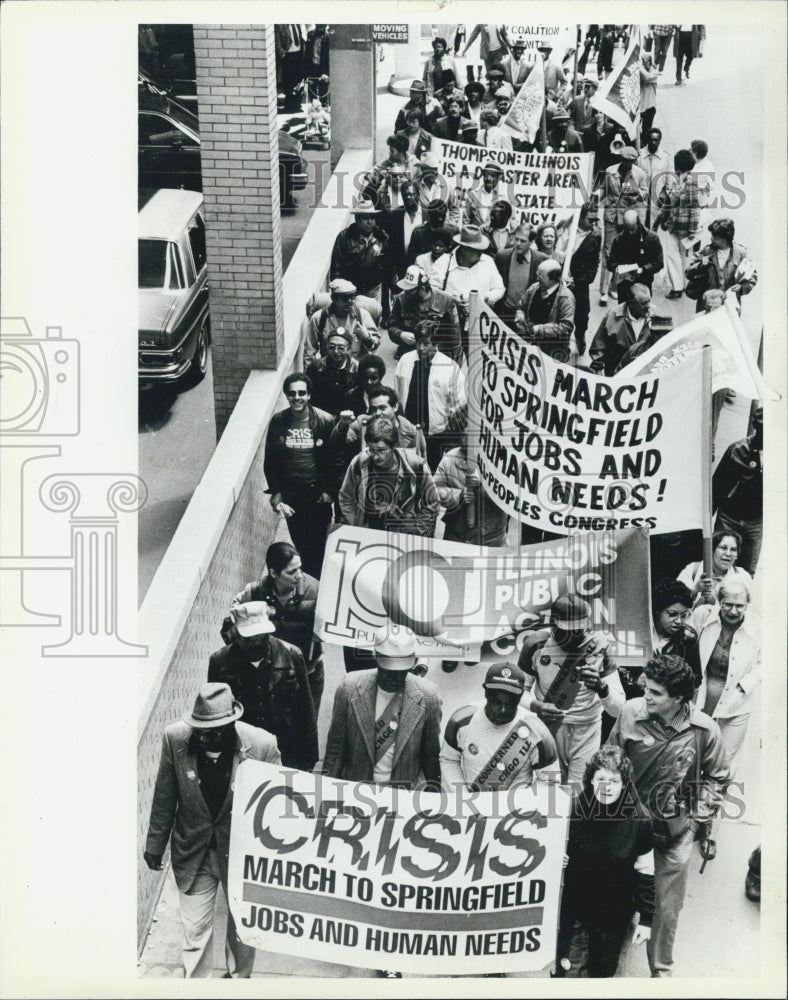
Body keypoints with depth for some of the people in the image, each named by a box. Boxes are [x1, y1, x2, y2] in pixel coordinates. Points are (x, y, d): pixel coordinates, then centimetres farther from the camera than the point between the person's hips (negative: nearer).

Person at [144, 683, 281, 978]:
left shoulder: (262, 745, -25)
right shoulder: (175, 738, -20)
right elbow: (164, 797, -5)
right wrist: (155, 843, 4)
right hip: (192, 851, 0)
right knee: (194, 927, 12)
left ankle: (239, 977, 49)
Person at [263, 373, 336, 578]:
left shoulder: (325, 421, -11)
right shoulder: (278, 421, -5)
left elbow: (335, 458, -5)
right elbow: (270, 459, 2)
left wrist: (329, 490, -8)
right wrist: (275, 491, -2)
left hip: (318, 492, -2)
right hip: (290, 492, 2)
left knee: (317, 543, 3)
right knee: (299, 542, 12)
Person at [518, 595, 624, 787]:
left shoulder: (599, 647, -15)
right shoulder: (536, 645, -14)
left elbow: (617, 709, -15)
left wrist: (601, 687, -37)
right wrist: (535, 706, -22)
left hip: (586, 731, 0)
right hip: (547, 727, 0)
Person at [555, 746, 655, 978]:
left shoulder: (639, 820, -14)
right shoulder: (574, 811, -13)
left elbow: (646, 873, -5)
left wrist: (646, 919, -2)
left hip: (615, 915, 1)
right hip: (574, 909, 0)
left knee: (603, 972, 18)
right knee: (569, 972, 0)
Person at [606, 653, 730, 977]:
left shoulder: (704, 730, -16)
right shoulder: (631, 712, -14)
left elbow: (717, 777, 2)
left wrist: (698, 814, -6)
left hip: (675, 831, -1)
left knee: (667, 905, 10)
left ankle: (661, 969, 32)